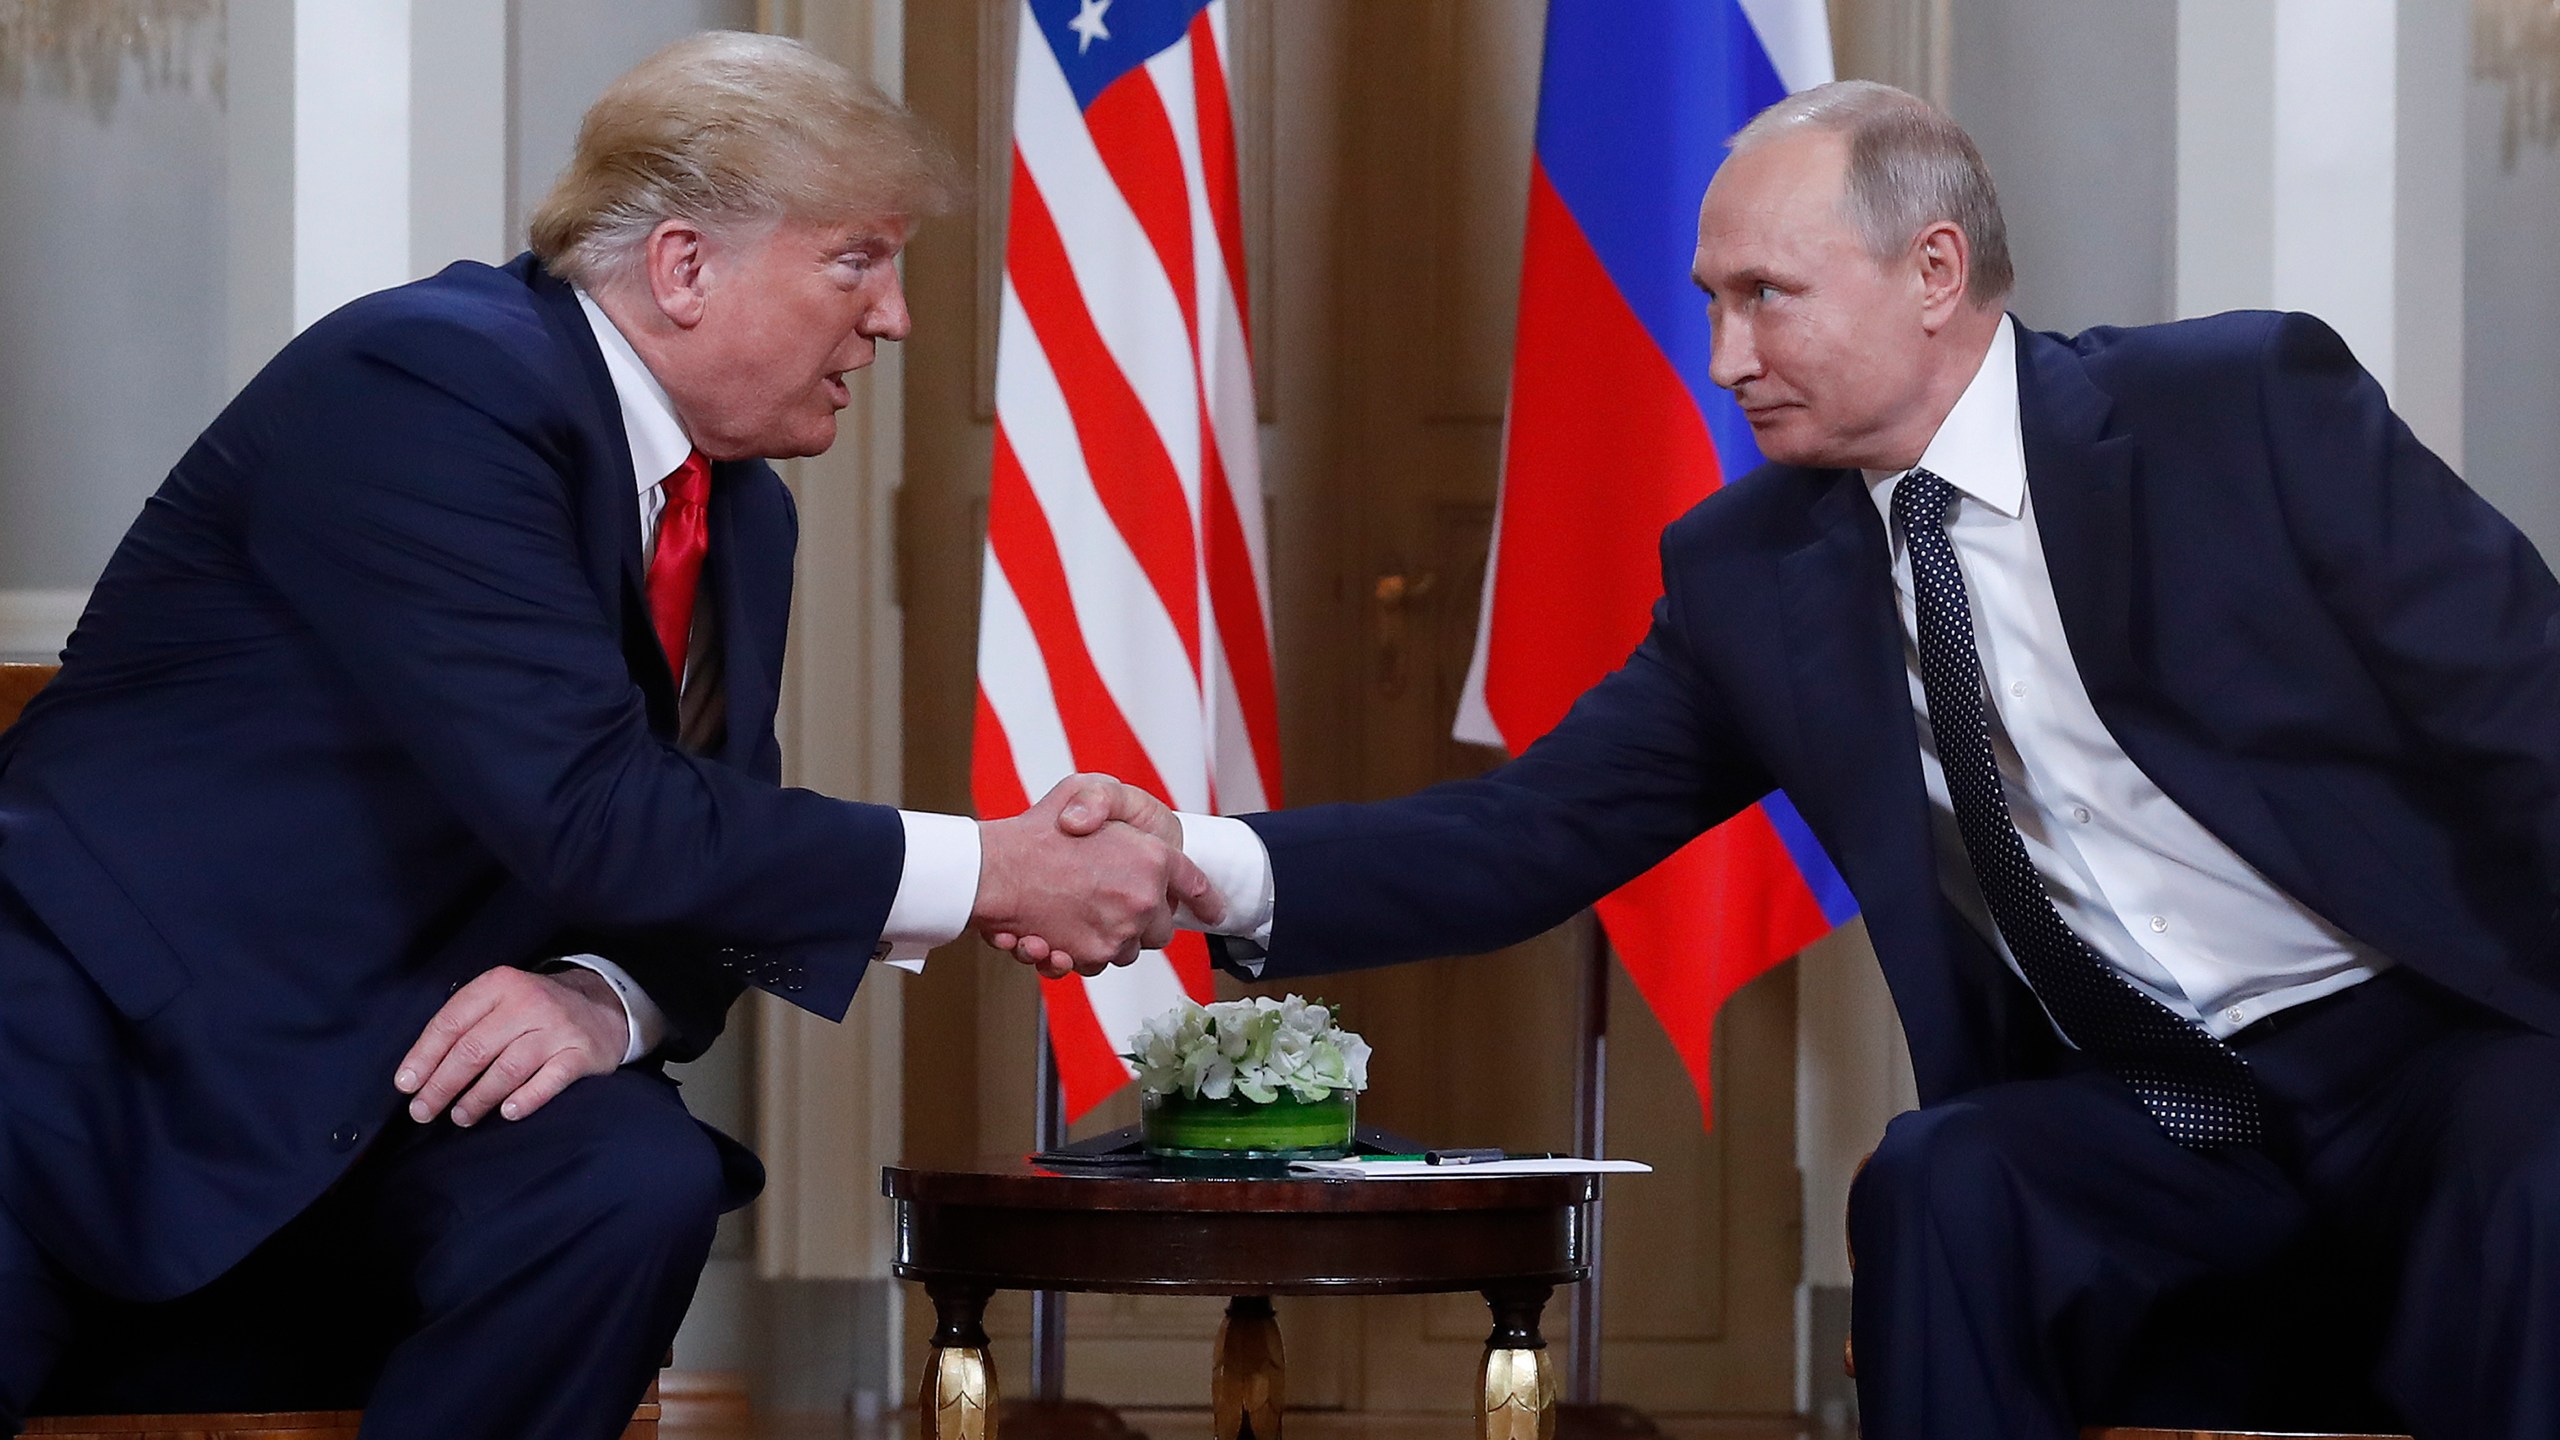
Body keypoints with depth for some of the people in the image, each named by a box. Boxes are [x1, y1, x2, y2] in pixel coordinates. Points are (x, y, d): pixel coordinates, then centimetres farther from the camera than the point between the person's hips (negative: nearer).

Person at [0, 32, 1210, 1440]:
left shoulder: (743, 516, 12)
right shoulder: (429, 379, -16)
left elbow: (700, 853, 11)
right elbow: (585, 816, -23)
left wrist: (611, 1000, -14)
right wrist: (996, 872, -17)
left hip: (395, 1080, 8)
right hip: (118, 1042, -8)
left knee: (637, 1181, -24)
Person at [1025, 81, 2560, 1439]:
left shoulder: (2250, 406, -8)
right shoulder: (1747, 573, 5)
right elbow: (1532, 837, 2)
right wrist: (1208, 868, -14)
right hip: (2142, 1121, 4)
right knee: (1939, 1191, -28)